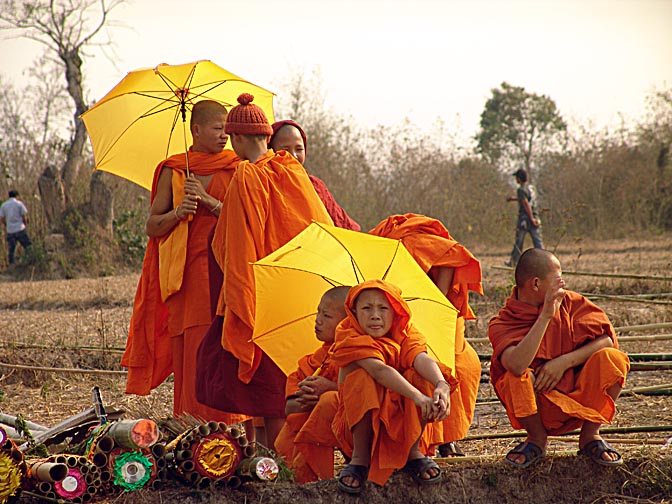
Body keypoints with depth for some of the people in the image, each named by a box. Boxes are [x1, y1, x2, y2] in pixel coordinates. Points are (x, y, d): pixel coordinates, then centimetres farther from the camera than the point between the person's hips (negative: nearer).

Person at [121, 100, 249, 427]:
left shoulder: (235, 169, 9)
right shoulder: (172, 171, 12)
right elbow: (152, 226, 10)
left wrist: (208, 201, -11)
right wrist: (178, 213, -9)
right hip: (184, 275, 1)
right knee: (189, 356, -4)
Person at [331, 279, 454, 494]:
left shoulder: (405, 336, -5)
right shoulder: (350, 339, -16)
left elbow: (422, 359, -28)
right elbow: (379, 369, -34)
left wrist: (441, 384, -50)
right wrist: (417, 396, -49)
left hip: (401, 424, 3)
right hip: (363, 425, -2)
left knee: (422, 377, -24)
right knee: (362, 378, -31)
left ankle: (413, 451, -7)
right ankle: (359, 459, -18)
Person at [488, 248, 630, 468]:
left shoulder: (569, 302, -1)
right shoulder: (502, 324, -12)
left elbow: (607, 340, -8)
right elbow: (517, 365, -33)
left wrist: (564, 362, -20)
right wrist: (546, 316, -32)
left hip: (581, 398, 2)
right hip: (541, 407, -2)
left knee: (612, 359, -22)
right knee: (518, 378, -33)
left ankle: (590, 435, -1)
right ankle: (537, 439, -1)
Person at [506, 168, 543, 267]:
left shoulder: (521, 190, -12)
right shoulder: (532, 188, 12)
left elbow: (527, 205, -18)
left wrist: (532, 219, -19)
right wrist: (514, 198, 37)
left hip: (524, 218, -6)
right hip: (535, 218, 6)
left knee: (518, 242, 7)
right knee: (538, 241, 0)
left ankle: (513, 262, 20)